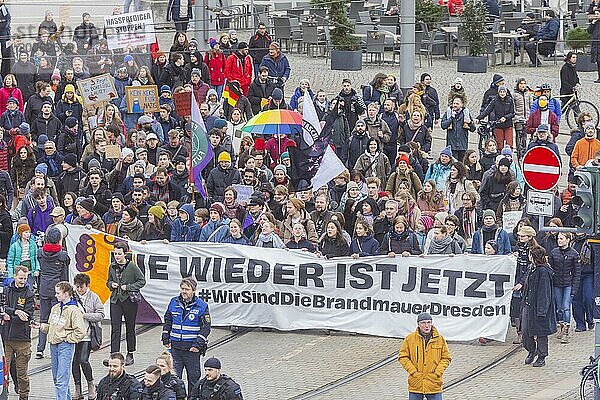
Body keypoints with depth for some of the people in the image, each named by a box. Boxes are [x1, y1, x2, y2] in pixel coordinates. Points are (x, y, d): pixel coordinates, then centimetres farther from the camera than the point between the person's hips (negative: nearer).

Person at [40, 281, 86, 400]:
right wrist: (43, 326, 2)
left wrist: (67, 339, -11)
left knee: (61, 380, -12)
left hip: (66, 346, -8)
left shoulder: (74, 310, -11)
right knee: (56, 378, 14)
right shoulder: (55, 308, 12)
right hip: (54, 345, 8)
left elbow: (80, 332, -16)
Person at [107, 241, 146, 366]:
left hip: (129, 300, -3)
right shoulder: (112, 267, 7)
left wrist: (128, 287, -13)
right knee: (115, 329, -5)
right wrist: (111, 284, -2)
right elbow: (109, 281, 21)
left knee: (130, 328, 8)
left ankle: (130, 354, 19)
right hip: (115, 300, 3)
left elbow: (142, 281, -4)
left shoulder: (132, 266, -6)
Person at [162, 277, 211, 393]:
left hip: (192, 349, -3)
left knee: (193, 377, 7)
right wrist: (166, 339, 9)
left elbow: (206, 326, -6)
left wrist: (198, 344, -13)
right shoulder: (174, 302, 5)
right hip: (175, 347, 3)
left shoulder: (201, 306, -6)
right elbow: (167, 322, 17)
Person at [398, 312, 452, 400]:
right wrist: (413, 371, -8)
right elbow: (403, 357, 3)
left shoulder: (440, 339, 3)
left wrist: (438, 372, -5)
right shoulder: (410, 339, 0)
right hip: (416, 384, 0)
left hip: (434, 385, 0)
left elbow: (446, 358, 8)